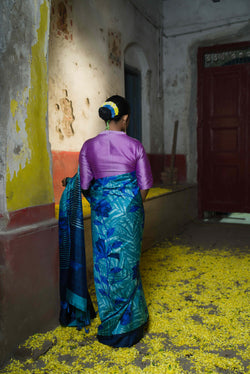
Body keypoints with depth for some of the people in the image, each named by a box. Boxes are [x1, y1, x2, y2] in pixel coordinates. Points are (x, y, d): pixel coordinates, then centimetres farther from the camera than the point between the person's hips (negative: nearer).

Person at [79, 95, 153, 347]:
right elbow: (145, 184, 0)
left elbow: (85, 185, 2)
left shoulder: (89, 147, -3)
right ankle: (129, 324, 27)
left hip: (102, 211, 1)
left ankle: (111, 325, 26)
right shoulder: (134, 146, -5)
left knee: (105, 264, 12)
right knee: (128, 263, 12)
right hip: (129, 208, 0)